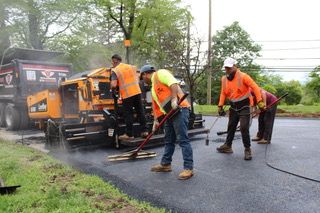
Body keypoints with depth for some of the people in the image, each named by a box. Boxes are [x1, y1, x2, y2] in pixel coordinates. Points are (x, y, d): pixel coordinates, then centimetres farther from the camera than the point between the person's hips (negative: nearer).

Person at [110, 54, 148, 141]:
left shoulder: (115, 71, -4)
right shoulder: (131, 66, 14)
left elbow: (113, 85, -14)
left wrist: (112, 87, 6)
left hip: (127, 94, -5)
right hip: (137, 91, 5)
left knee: (128, 114, 4)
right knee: (140, 111, 12)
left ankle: (129, 134, 11)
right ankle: (144, 131, 16)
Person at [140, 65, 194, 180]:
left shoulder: (160, 74, 0)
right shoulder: (153, 87, 27)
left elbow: (173, 83, -17)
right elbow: (156, 105, 25)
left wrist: (174, 99, -26)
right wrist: (156, 120, 20)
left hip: (180, 109, -10)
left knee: (183, 140, -9)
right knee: (168, 140, 16)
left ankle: (188, 168, -4)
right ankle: (165, 164, 28)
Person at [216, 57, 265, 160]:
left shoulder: (243, 76, -15)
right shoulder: (224, 79, 3)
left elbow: (255, 87, -17)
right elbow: (223, 93, 10)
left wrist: (260, 102, -22)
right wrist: (220, 106, 5)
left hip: (244, 106, -6)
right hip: (233, 106, 6)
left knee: (244, 128, -10)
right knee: (231, 127, 15)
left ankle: (247, 150, 6)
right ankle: (227, 146, 30)